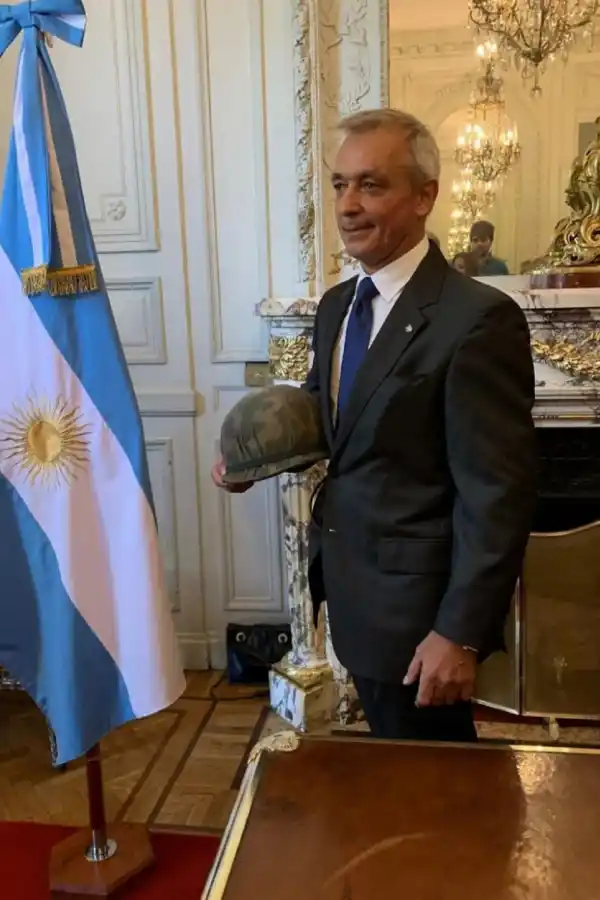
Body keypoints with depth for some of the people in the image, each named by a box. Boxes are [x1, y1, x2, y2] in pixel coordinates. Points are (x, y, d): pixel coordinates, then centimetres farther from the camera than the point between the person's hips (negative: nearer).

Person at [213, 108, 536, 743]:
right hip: (353, 591, 8)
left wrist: (461, 631, -19)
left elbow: (497, 493, -20)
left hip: (416, 603, -7)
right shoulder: (337, 304, 6)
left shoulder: (478, 319, -20)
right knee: (389, 766, 25)